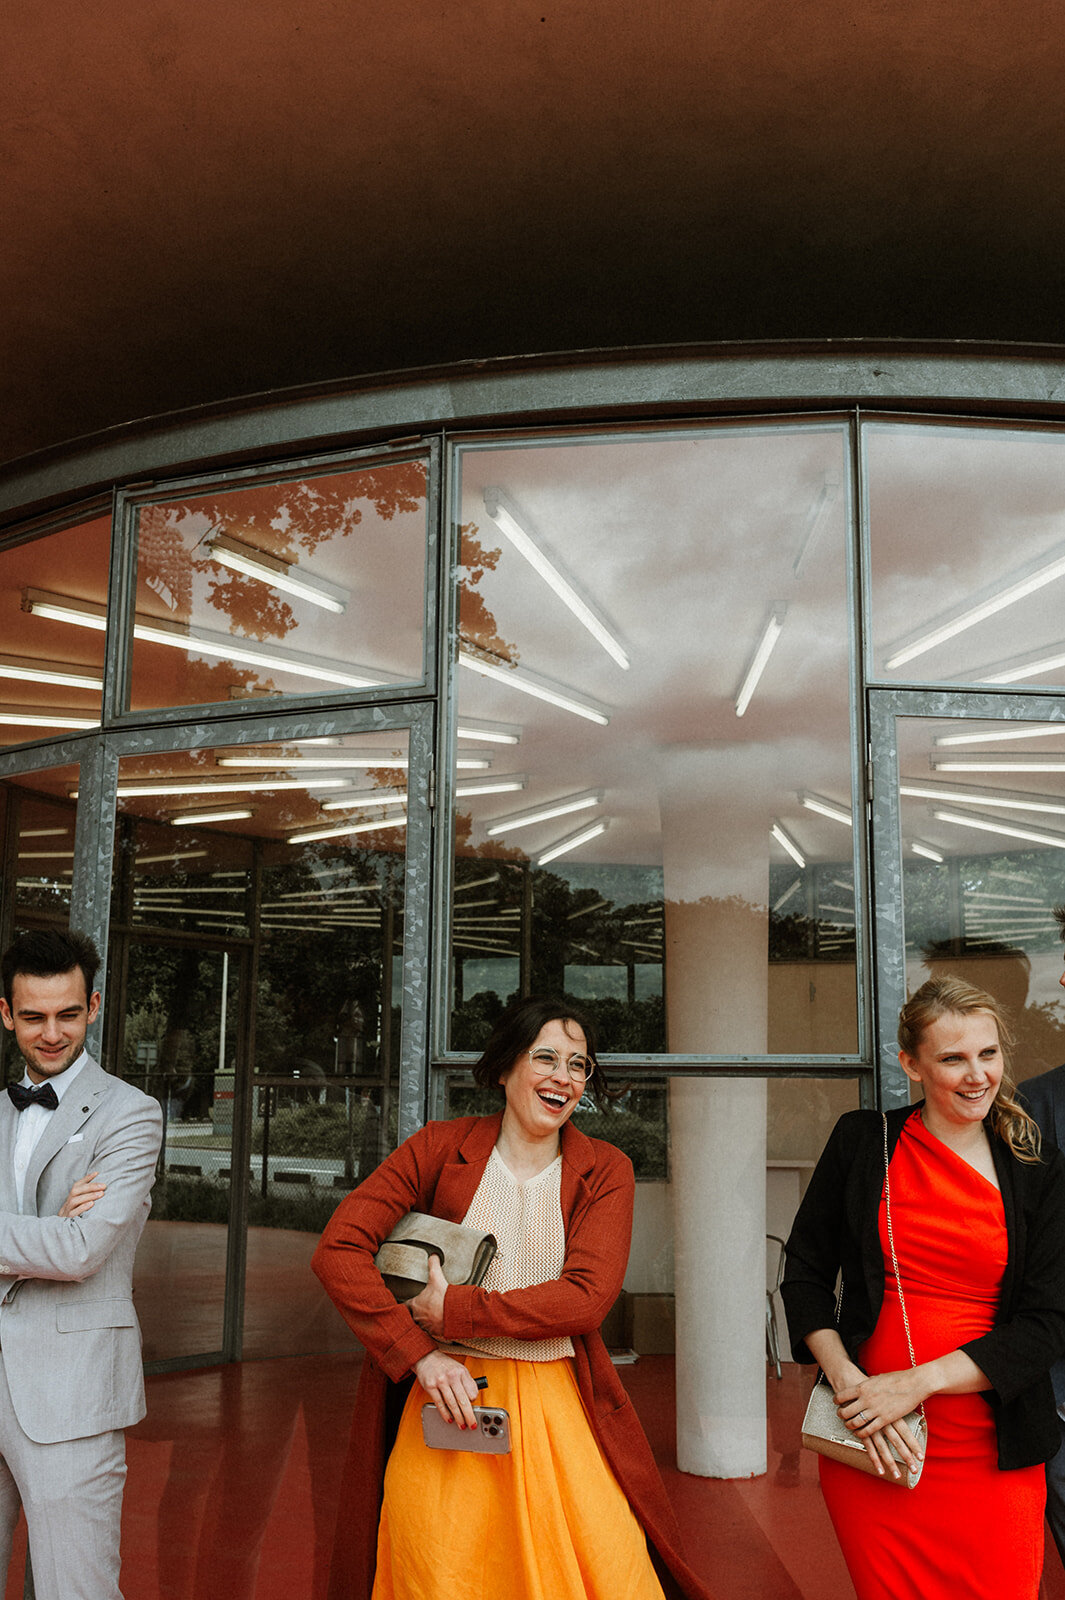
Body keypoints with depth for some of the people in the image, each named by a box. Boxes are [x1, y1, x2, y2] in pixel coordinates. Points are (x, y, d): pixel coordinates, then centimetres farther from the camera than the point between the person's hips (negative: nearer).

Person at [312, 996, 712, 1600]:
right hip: (446, 1398, 0)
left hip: (556, 1409, 1)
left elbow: (587, 1296, -10)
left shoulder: (605, 1171, 3)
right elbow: (339, 1249, -6)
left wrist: (451, 1310, -15)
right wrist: (420, 1355, -15)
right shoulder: (441, 1147, 1)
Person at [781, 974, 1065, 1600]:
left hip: (991, 1454, 0)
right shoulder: (863, 1142, 1)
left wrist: (919, 1382, -13)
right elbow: (806, 1272, 5)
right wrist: (848, 1380, -10)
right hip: (871, 1447, 0)